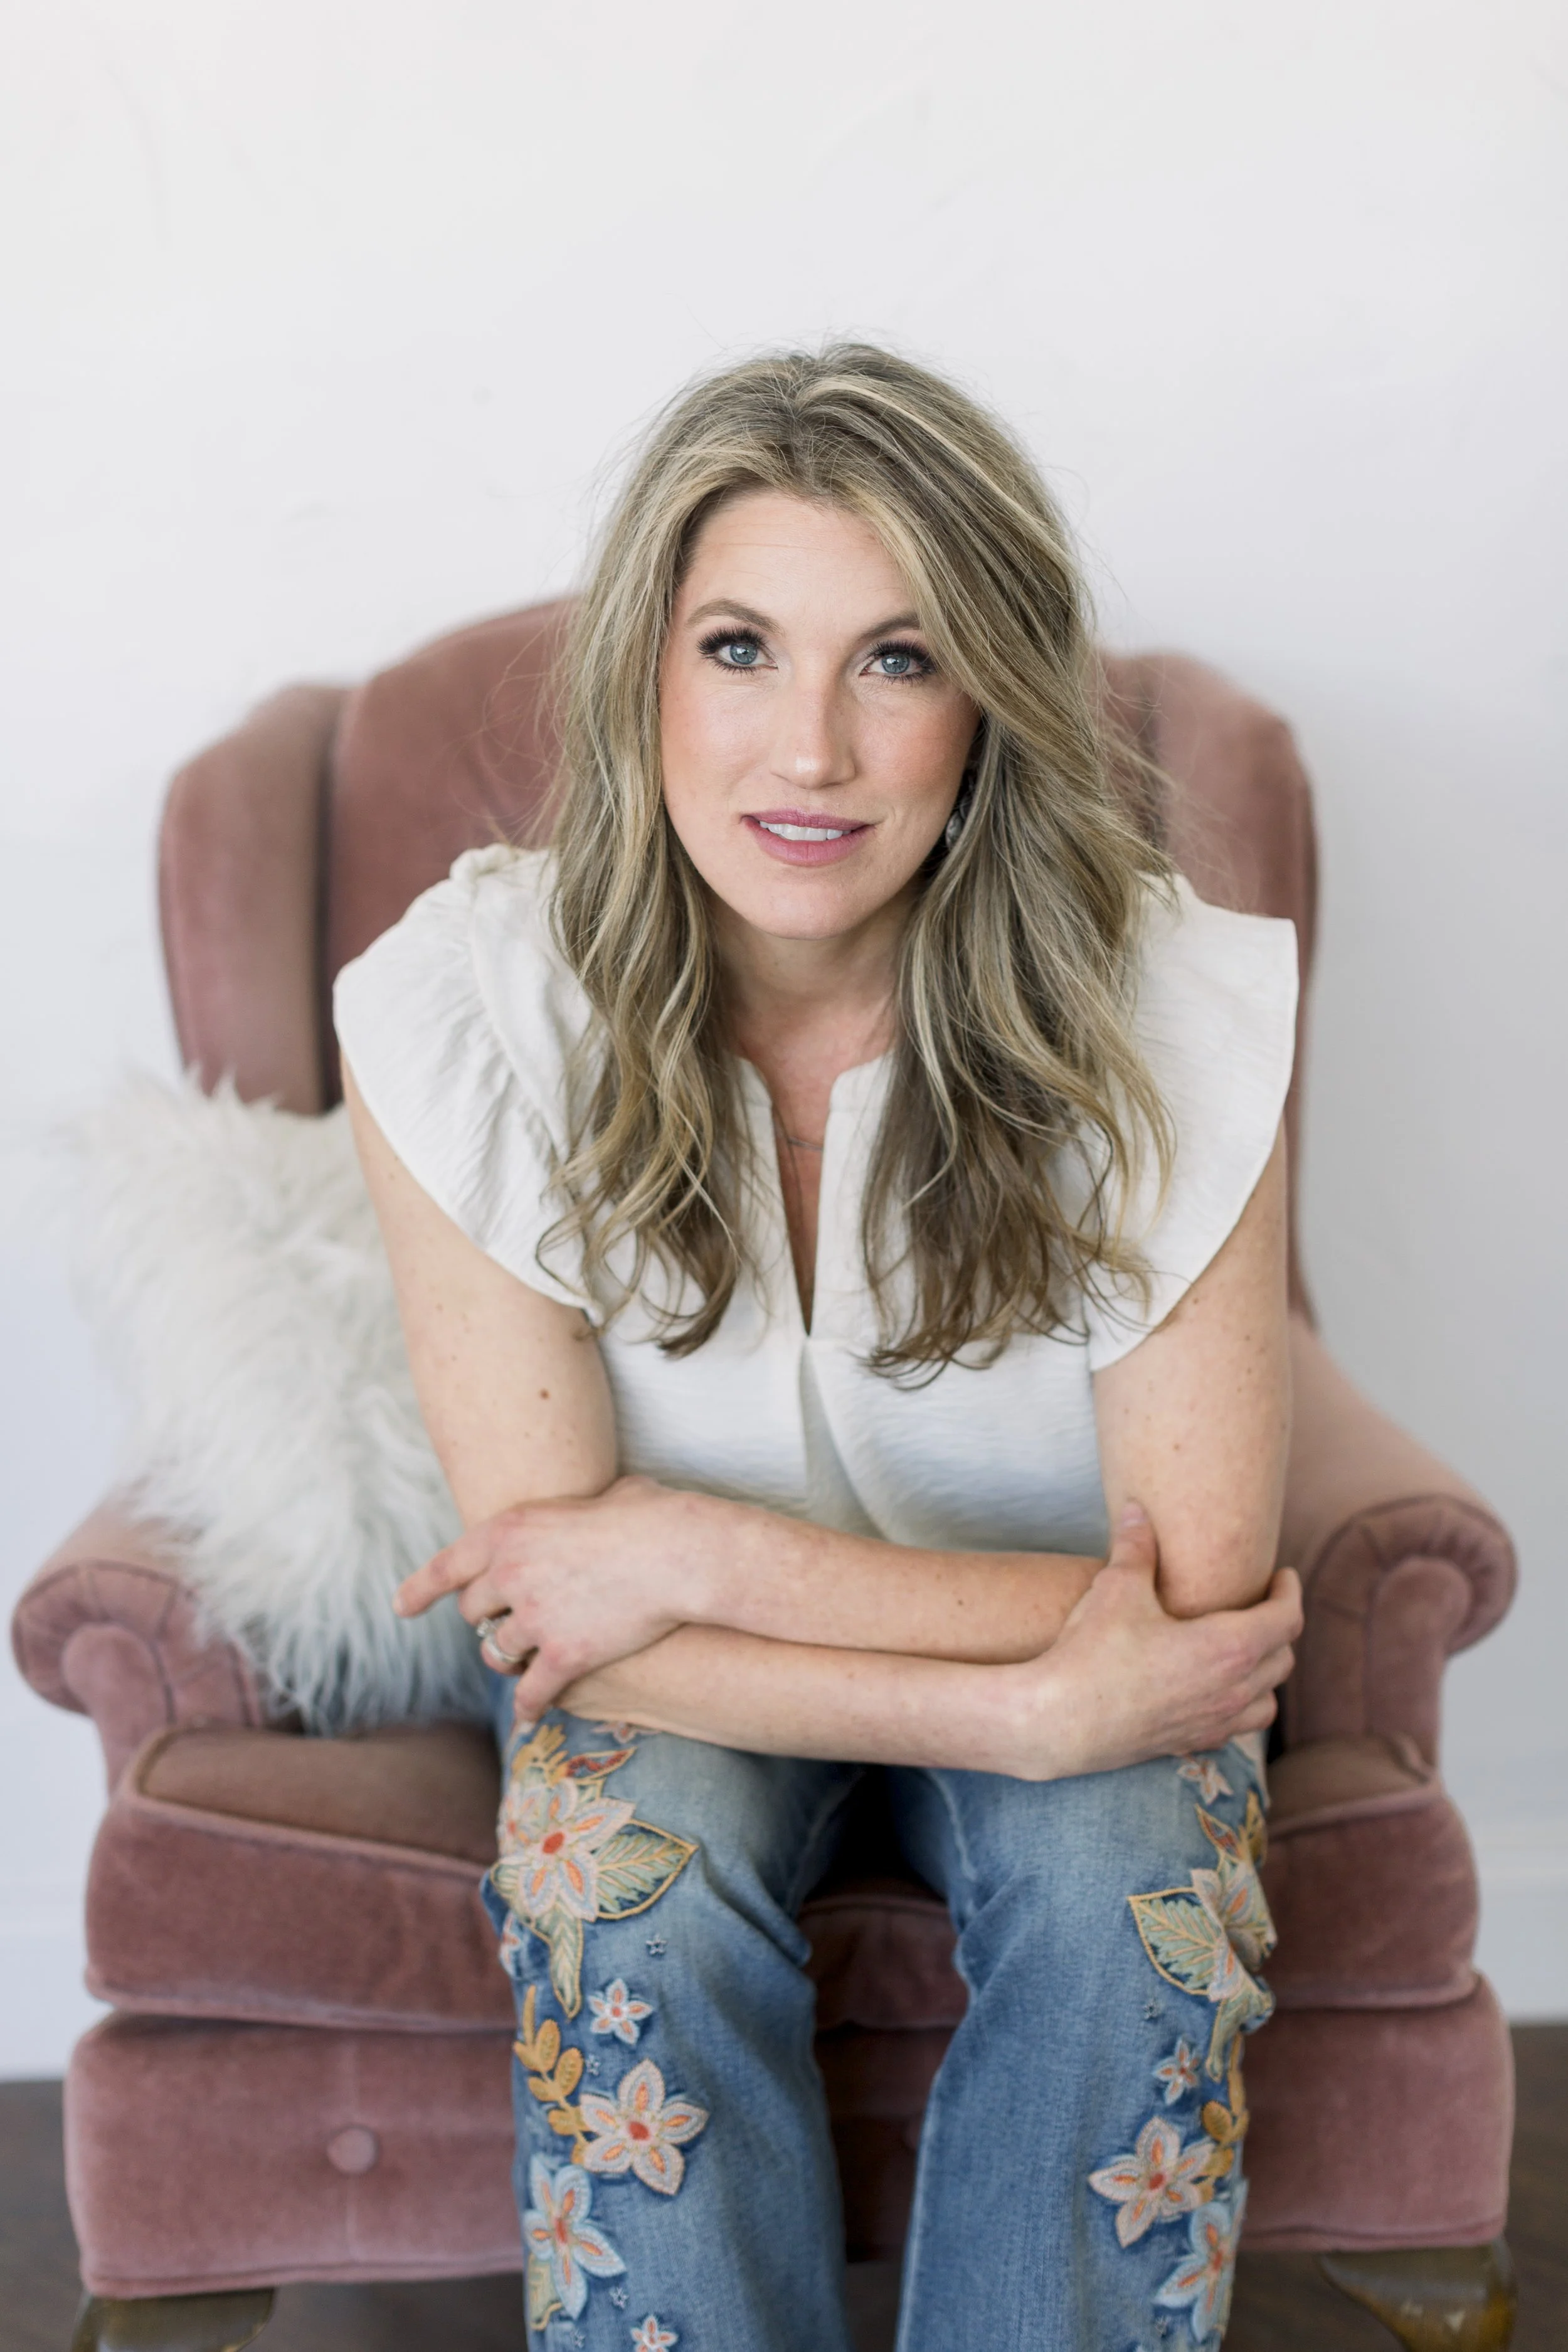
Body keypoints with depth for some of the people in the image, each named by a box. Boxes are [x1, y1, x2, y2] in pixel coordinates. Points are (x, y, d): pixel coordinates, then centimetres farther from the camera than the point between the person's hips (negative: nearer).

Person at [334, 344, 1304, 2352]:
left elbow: (1196, 1606, -21)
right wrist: (1045, 1704, -31)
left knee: (1131, 1896, -29)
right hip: (674, 1666, 0)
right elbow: (562, 1583, -21)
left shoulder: (1167, 1013, -24)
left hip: (1053, 1627, 0)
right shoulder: (466, 1009, -23)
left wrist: (696, 1553, -27)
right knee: (640, 1906, -29)